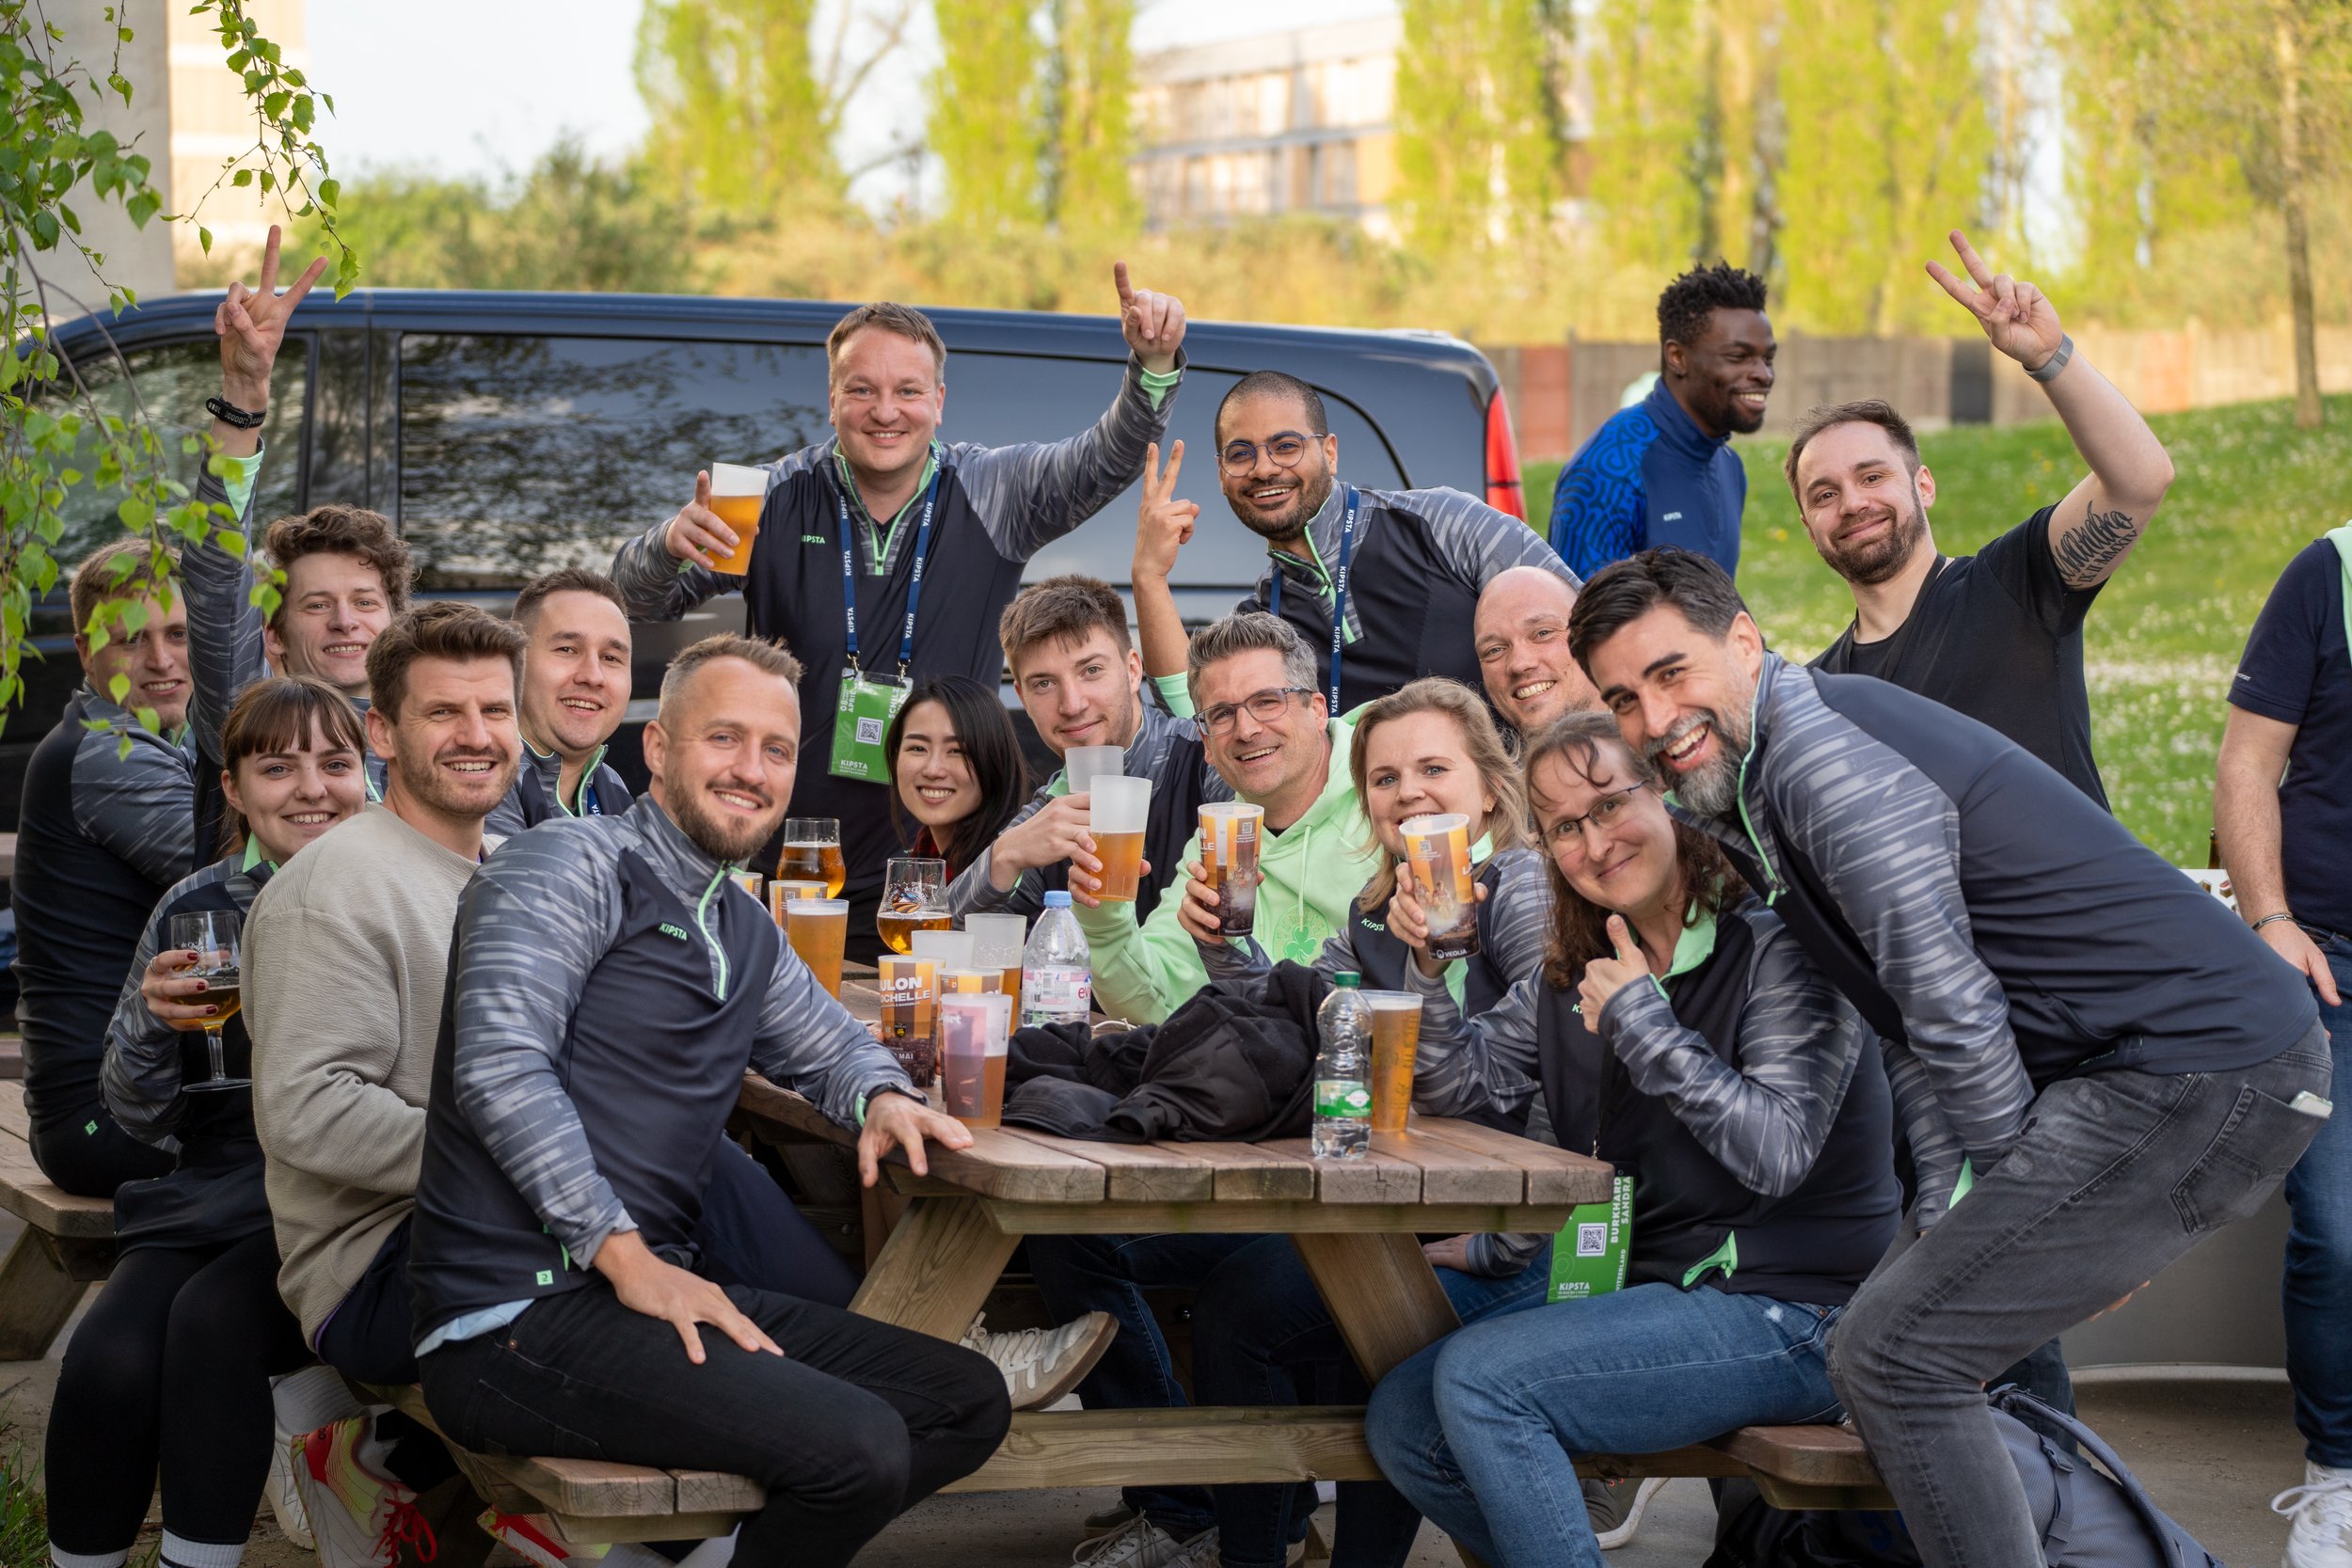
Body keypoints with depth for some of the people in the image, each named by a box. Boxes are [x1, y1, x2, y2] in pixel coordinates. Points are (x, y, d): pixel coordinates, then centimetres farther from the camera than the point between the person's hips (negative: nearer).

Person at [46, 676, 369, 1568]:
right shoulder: (195, 910, 9)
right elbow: (138, 1118, 13)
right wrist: (150, 1020, -7)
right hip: (216, 1187, 3)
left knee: (213, 1319, -30)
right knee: (106, 1360, -24)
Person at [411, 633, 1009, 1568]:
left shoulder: (746, 933, 21)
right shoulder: (570, 869, -6)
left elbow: (831, 1043, 37)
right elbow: (503, 1068, -18)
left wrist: (883, 1098, 10)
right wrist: (626, 1255, -22)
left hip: (652, 1290, 9)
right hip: (515, 1314, -9)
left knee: (969, 1402, 3)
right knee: (859, 1446, -25)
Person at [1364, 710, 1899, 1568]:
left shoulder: (1779, 949, -13)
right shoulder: (1572, 974, 10)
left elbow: (1776, 1153, -24)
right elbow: (1452, 1082, 9)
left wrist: (1642, 1022, -19)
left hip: (1787, 1311, -8)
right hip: (1642, 1285, 8)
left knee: (1478, 1377, -23)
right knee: (1402, 1422, -5)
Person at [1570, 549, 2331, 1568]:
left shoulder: (1823, 753, -15)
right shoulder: (1747, 787, 18)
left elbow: (1953, 1010, -17)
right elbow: (1910, 1027, 21)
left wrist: (2016, 1202, -4)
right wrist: (1951, 1213, 12)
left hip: (2203, 1075, -10)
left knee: (1892, 1355, -10)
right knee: (1928, 1323, 19)